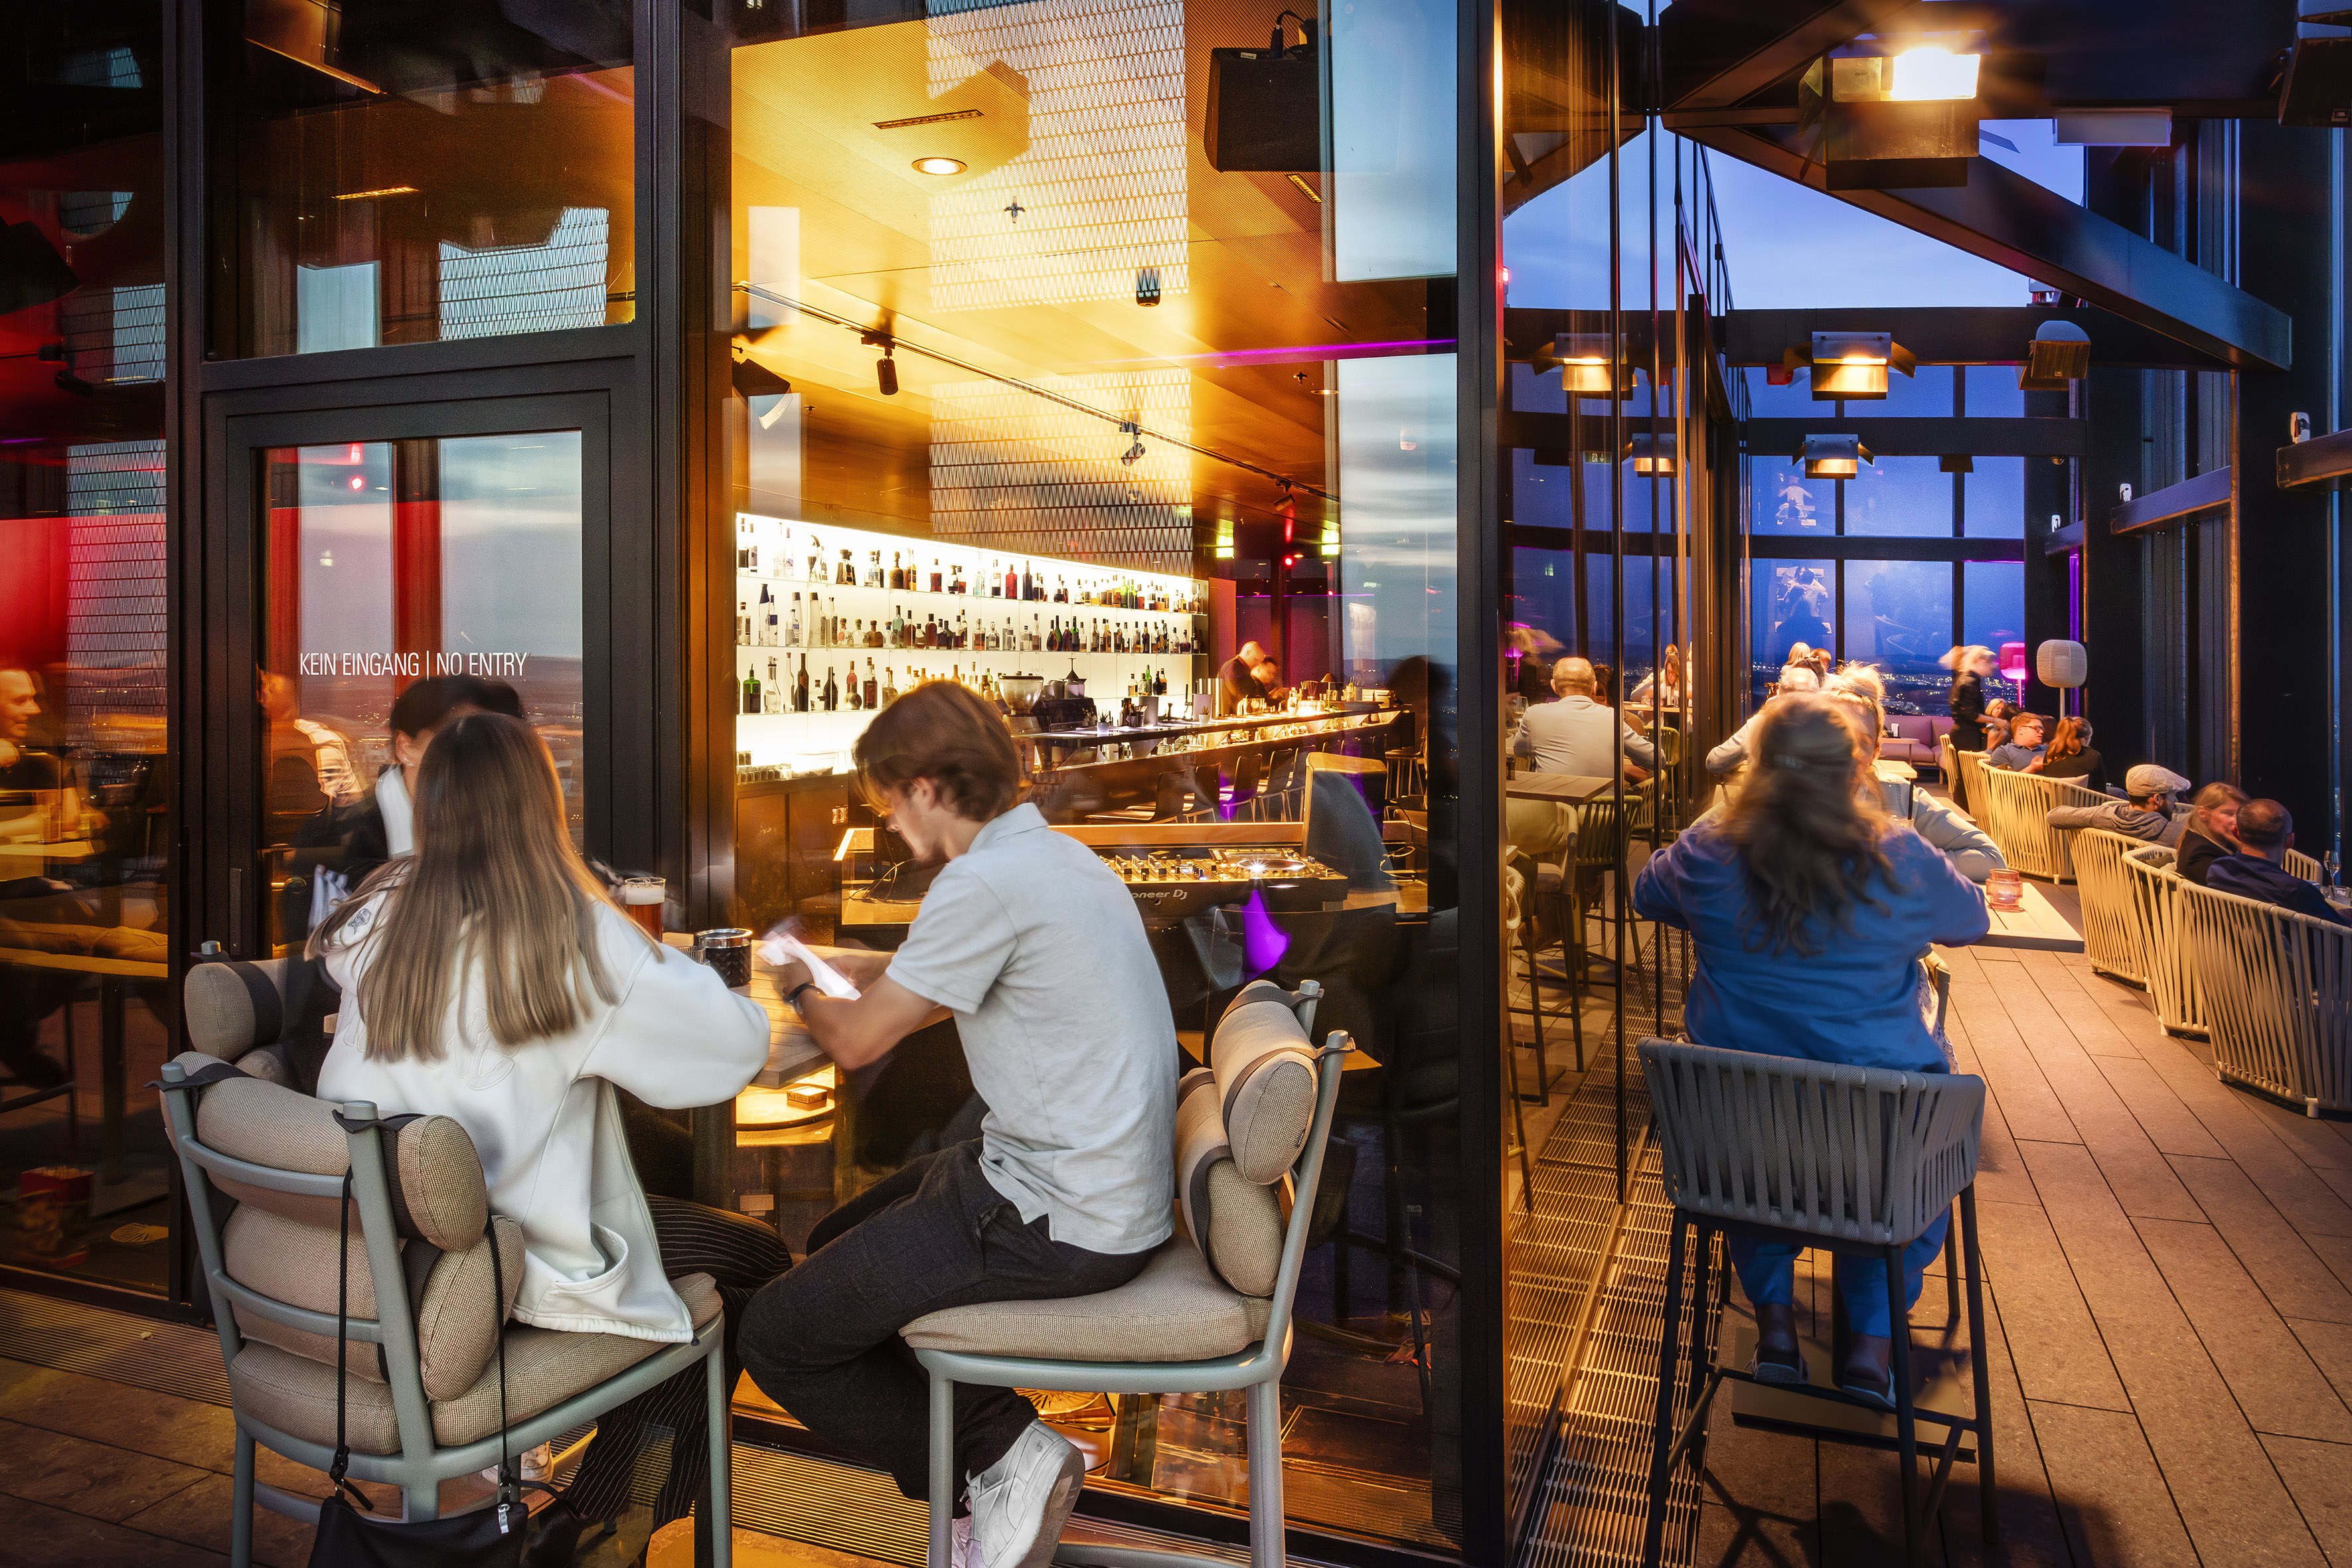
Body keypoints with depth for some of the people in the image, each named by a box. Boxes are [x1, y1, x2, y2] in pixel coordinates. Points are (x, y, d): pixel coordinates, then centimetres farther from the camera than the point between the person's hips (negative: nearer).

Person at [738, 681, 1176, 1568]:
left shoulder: (986, 881, -20)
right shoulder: (1058, 856, 10)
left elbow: (857, 1042, -12)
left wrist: (797, 988, 9)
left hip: (1062, 1226, -10)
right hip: (1107, 1186, 10)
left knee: (779, 1340, -2)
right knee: (834, 1249, 24)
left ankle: (1005, 1459, 4)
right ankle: (1003, 1440, 15)